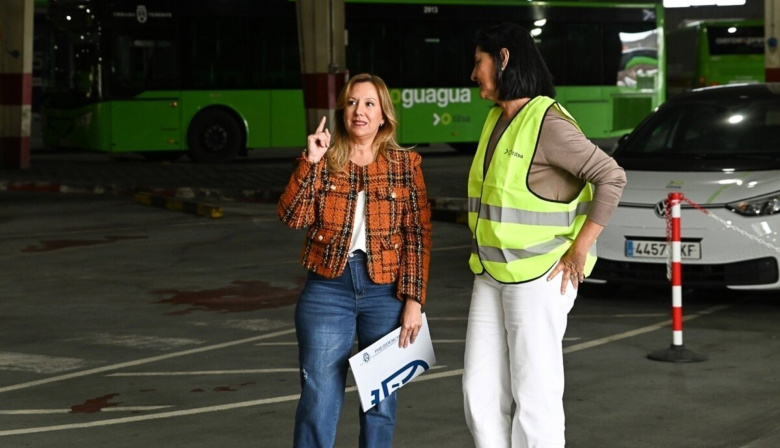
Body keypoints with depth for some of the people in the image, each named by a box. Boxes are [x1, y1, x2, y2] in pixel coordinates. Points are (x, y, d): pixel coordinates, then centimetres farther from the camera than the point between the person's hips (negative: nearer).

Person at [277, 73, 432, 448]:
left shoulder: (405, 164, 2)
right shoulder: (324, 161, 4)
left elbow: (418, 235, -2)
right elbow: (292, 216, -8)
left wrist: (414, 299, -8)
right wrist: (311, 162, -16)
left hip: (386, 291, 0)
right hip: (327, 290, 0)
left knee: (380, 402, 9)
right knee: (318, 400, -1)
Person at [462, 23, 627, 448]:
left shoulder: (547, 122, -16)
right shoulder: (496, 120, 10)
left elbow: (611, 176, -18)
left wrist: (579, 250, -18)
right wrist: (483, 258, 13)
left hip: (539, 277, -8)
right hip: (492, 276, 8)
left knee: (534, 393, -2)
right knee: (481, 392, 7)